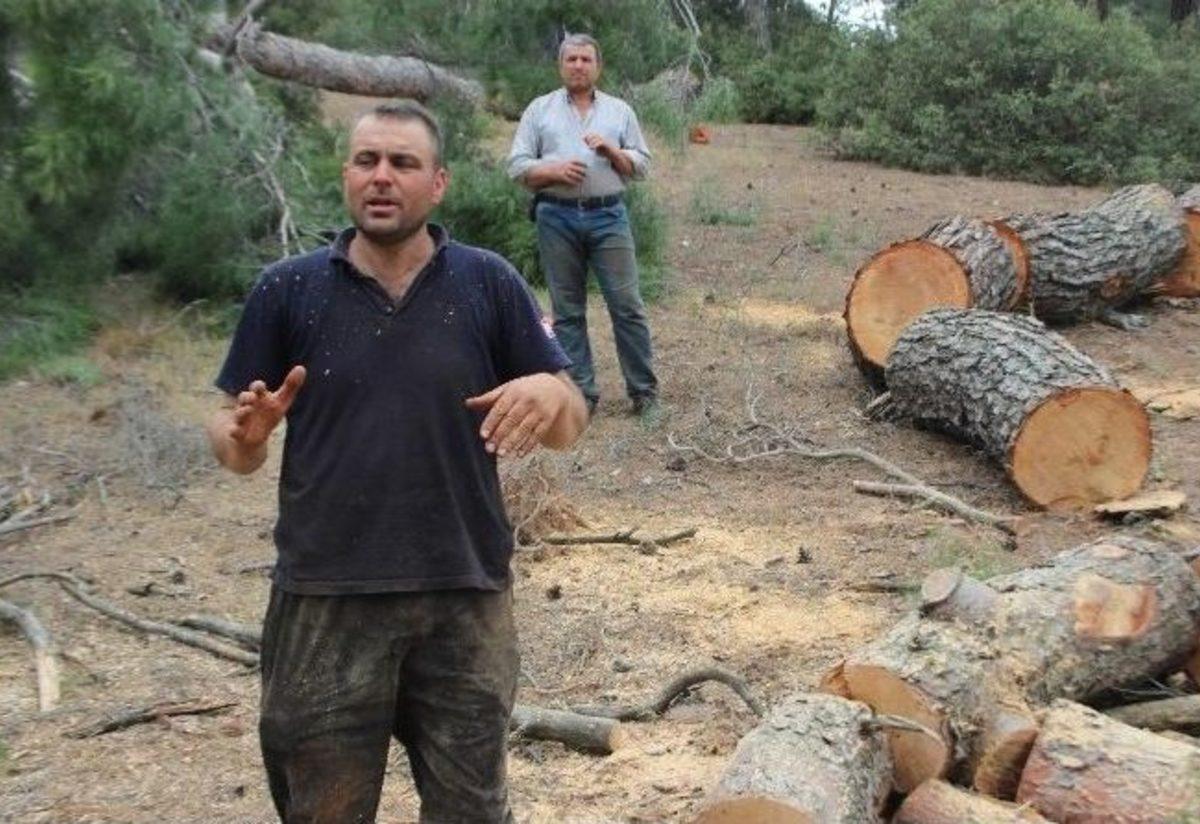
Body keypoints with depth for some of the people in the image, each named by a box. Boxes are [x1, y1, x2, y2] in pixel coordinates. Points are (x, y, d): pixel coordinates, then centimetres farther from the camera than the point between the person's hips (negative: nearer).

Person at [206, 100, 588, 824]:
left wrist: (551, 392, -21)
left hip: (466, 600, 0)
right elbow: (234, 440, 4)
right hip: (325, 604, 0)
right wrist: (242, 435, -19)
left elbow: (570, 427, 2)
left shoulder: (491, 284, 0)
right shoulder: (288, 291, 0)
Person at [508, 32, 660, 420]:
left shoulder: (620, 111, 12)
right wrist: (553, 171, -13)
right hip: (557, 218, 0)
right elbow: (517, 165, 3)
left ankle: (644, 392, 5)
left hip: (608, 217, 0)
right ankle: (581, 393, 12)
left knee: (627, 305, -2)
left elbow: (642, 165, 9)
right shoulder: (539, 110, 9)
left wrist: (612, 151, -9)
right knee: (567, 311, 4)